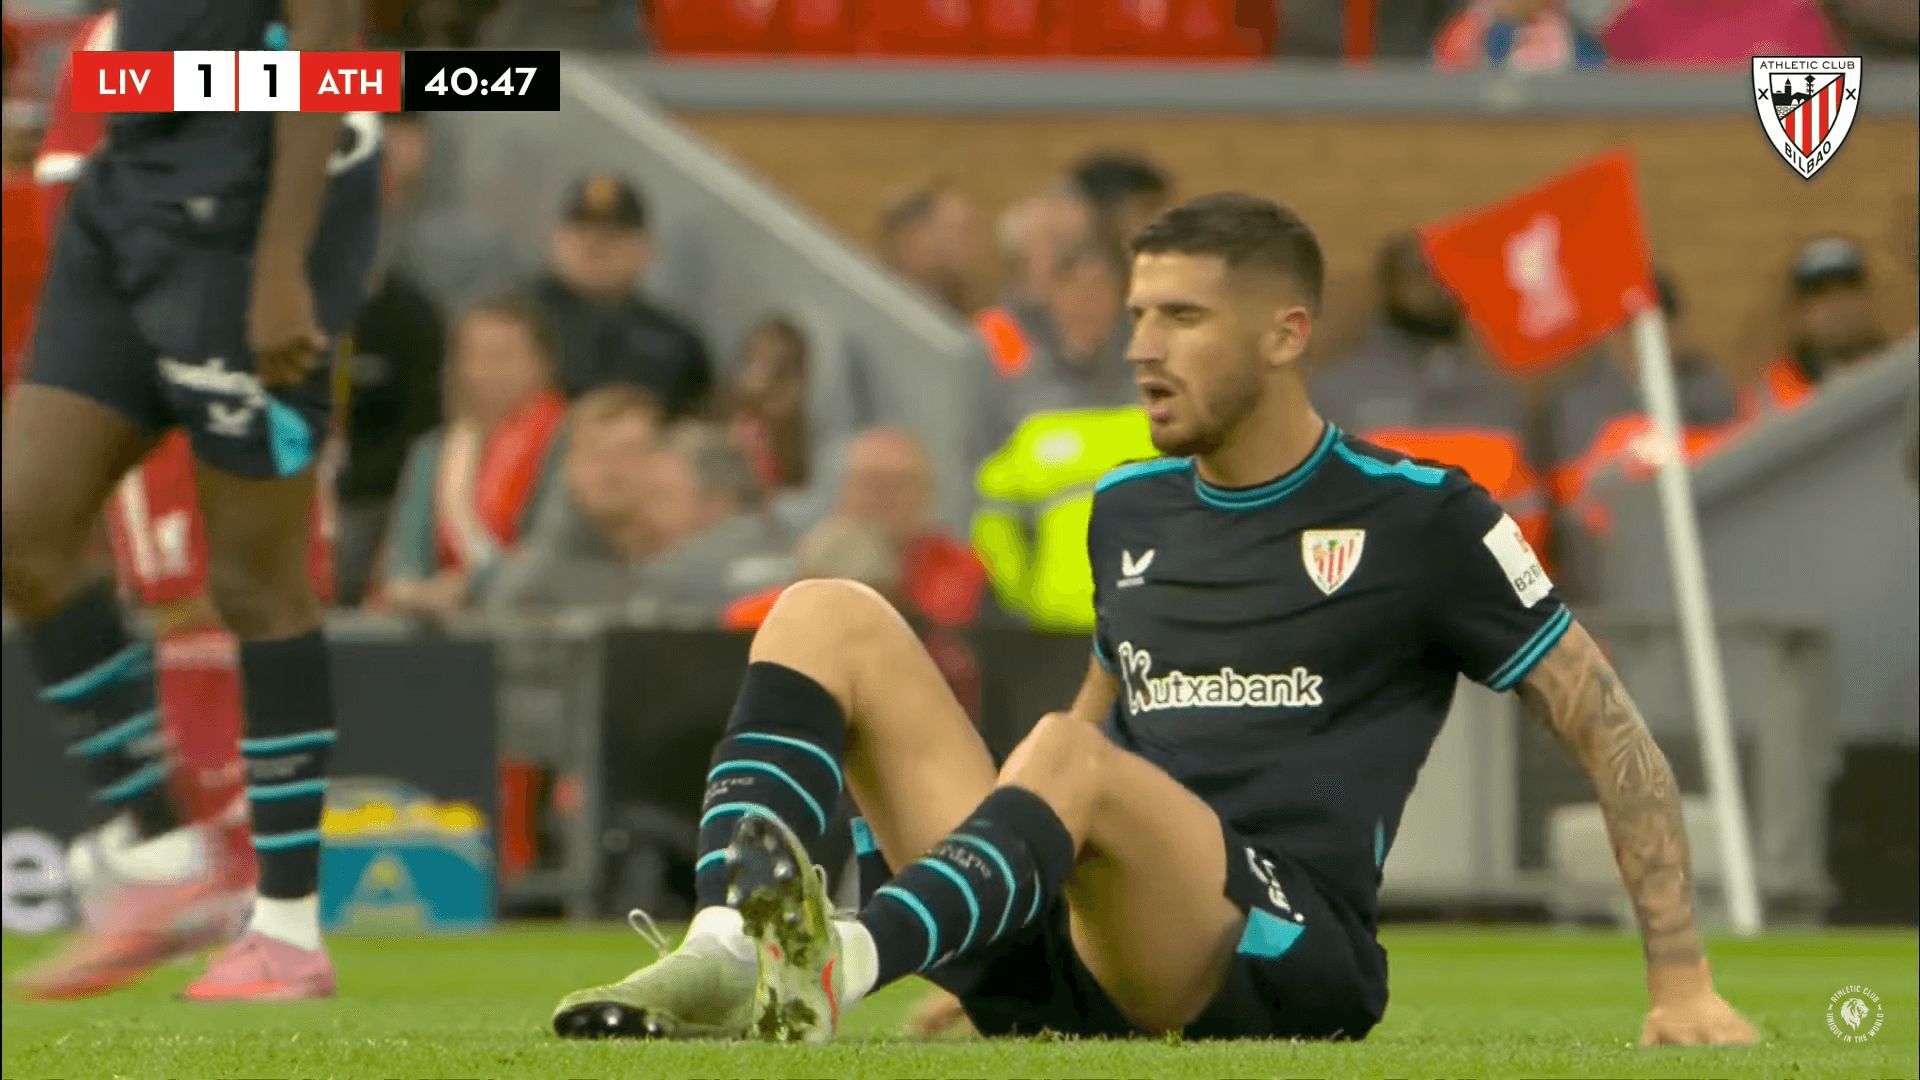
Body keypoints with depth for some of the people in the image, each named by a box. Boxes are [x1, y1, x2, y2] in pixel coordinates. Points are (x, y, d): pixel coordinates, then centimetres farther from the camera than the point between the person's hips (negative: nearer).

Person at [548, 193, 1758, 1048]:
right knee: (830, 615, -4)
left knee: (1064, 754, -36)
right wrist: (976, 969, 33)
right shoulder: (1128, 511, 20)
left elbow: (1611, 732, 5)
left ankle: (840, 962, -63)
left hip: (1273, 968, -6)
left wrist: (1683, 987, -1)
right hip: (1066, 965, 6)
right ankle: (729, 952, -31)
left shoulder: (1421, 521, 2)